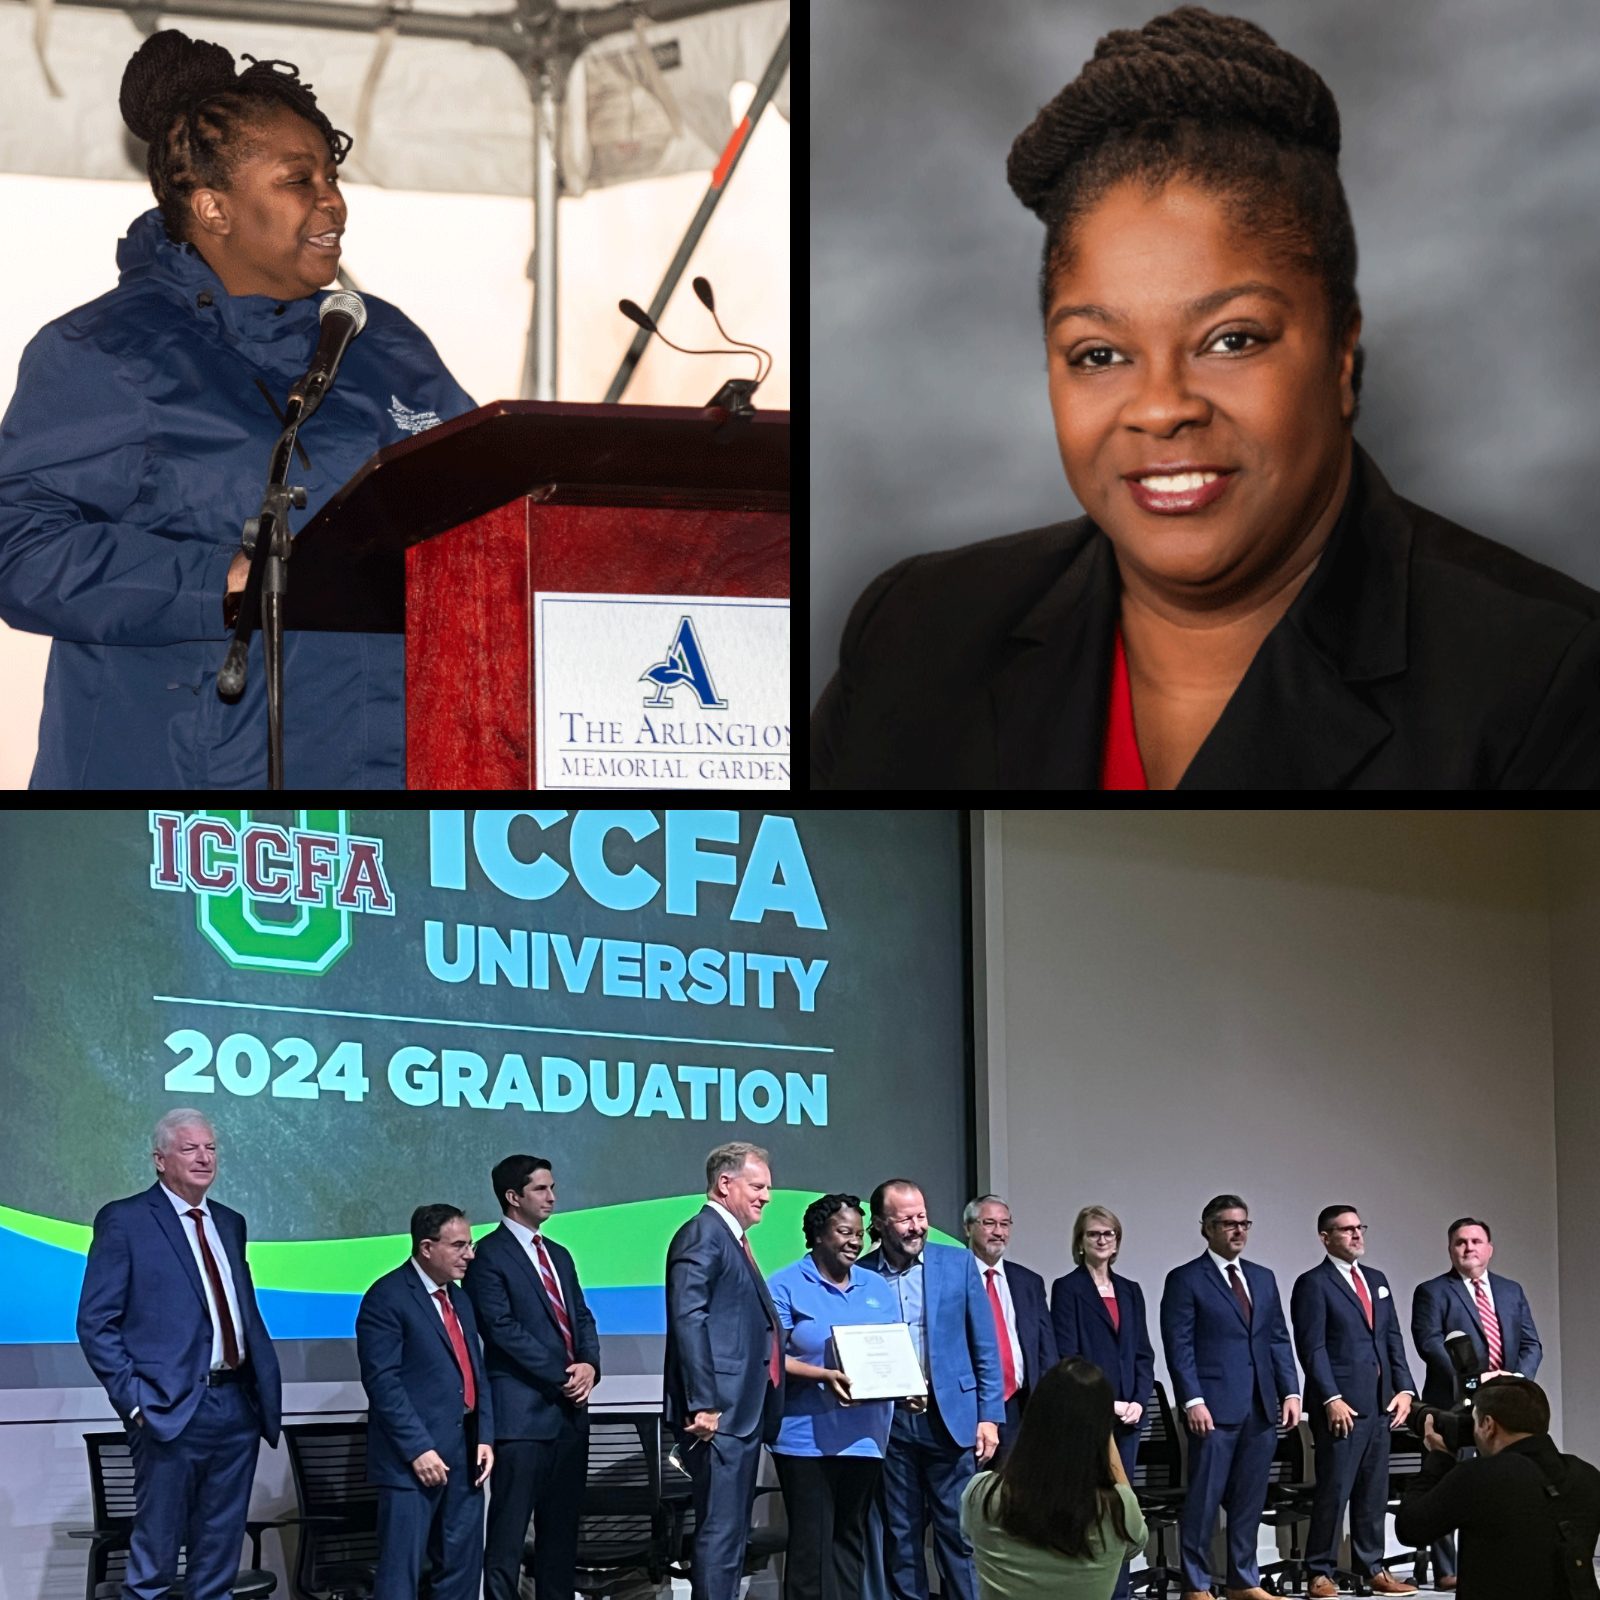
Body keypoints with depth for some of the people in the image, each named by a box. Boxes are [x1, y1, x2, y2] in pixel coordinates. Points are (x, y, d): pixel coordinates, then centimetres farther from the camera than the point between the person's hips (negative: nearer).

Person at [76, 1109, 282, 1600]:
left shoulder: (230, 1224, 16)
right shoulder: (124, 1221, -3)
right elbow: (95, 1322, -6)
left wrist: (267, 1385, 7)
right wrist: (134, 1400, -13)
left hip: (237, 1407, 6)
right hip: (172, 1411, -6)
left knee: (219, 1559, 10)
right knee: (154, 1557, -3)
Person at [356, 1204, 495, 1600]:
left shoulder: (459, 1300, 17)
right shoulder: (388, 1297, -9)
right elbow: (382, 1380, -15)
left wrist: (485, 1437, 6)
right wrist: (418, 1449, -19)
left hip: (464, 1454, 8)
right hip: (413, 1458, -8)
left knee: (463, 1567, 10)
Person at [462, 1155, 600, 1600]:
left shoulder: (559, 1255, 19)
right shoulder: (489, 1256, -6)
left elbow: (581, 1317, 18)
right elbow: (504, 1329, -14)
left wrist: (589, 1364, -3)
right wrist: (562, 1376, -13)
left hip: (569, 1410, 7)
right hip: (522, 1412, -7)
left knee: (561, 1528, 9)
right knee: (509, 1529, -6)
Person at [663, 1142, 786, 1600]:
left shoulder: (733, 1240, 21)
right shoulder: (702, 1234, -10)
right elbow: (689, 1319, -19)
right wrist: (703, 1404, -24)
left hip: (744, 1412, 10)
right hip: (720, 1413, -10)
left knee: (731, 1533, 11)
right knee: (720, 1531, -11)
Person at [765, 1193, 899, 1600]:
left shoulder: (876, 1287, 15)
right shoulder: (786, 1286, -2)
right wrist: (824, 1376, -22)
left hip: (864, 1437, 5)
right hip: (808, 1435, -5)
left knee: (850, 1535, 9)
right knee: (812, 1537, -6)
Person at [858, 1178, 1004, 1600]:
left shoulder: (957, 1264, 4)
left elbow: (985, 1348, 6)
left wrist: (989, 1416, 0)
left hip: (950, 1417, 0)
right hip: (888, 1422, 0)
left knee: (958, 1533, -1)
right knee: (900, 1537, 4)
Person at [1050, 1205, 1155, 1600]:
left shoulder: (1130, 1291, 16)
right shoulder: (1068, 1289, -1)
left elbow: (1143, 1354, 14)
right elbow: (1066, 1356, -7)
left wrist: (1138, 1401, -2)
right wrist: (1104, 1404, -12)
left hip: (1127, 1415, 5)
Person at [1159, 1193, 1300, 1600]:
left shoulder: (1263, 1278, 17)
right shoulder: (1186, 1279, -2)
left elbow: (1278, 1339, 16)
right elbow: (1179, 1346, -7)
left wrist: (1290, 1392, 5)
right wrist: (1193, 1401, -15)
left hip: (1261, 1409, 6)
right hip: (1214, 1408, -6)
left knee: (1249, 1500, 9)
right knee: (1204, 1499, -3)